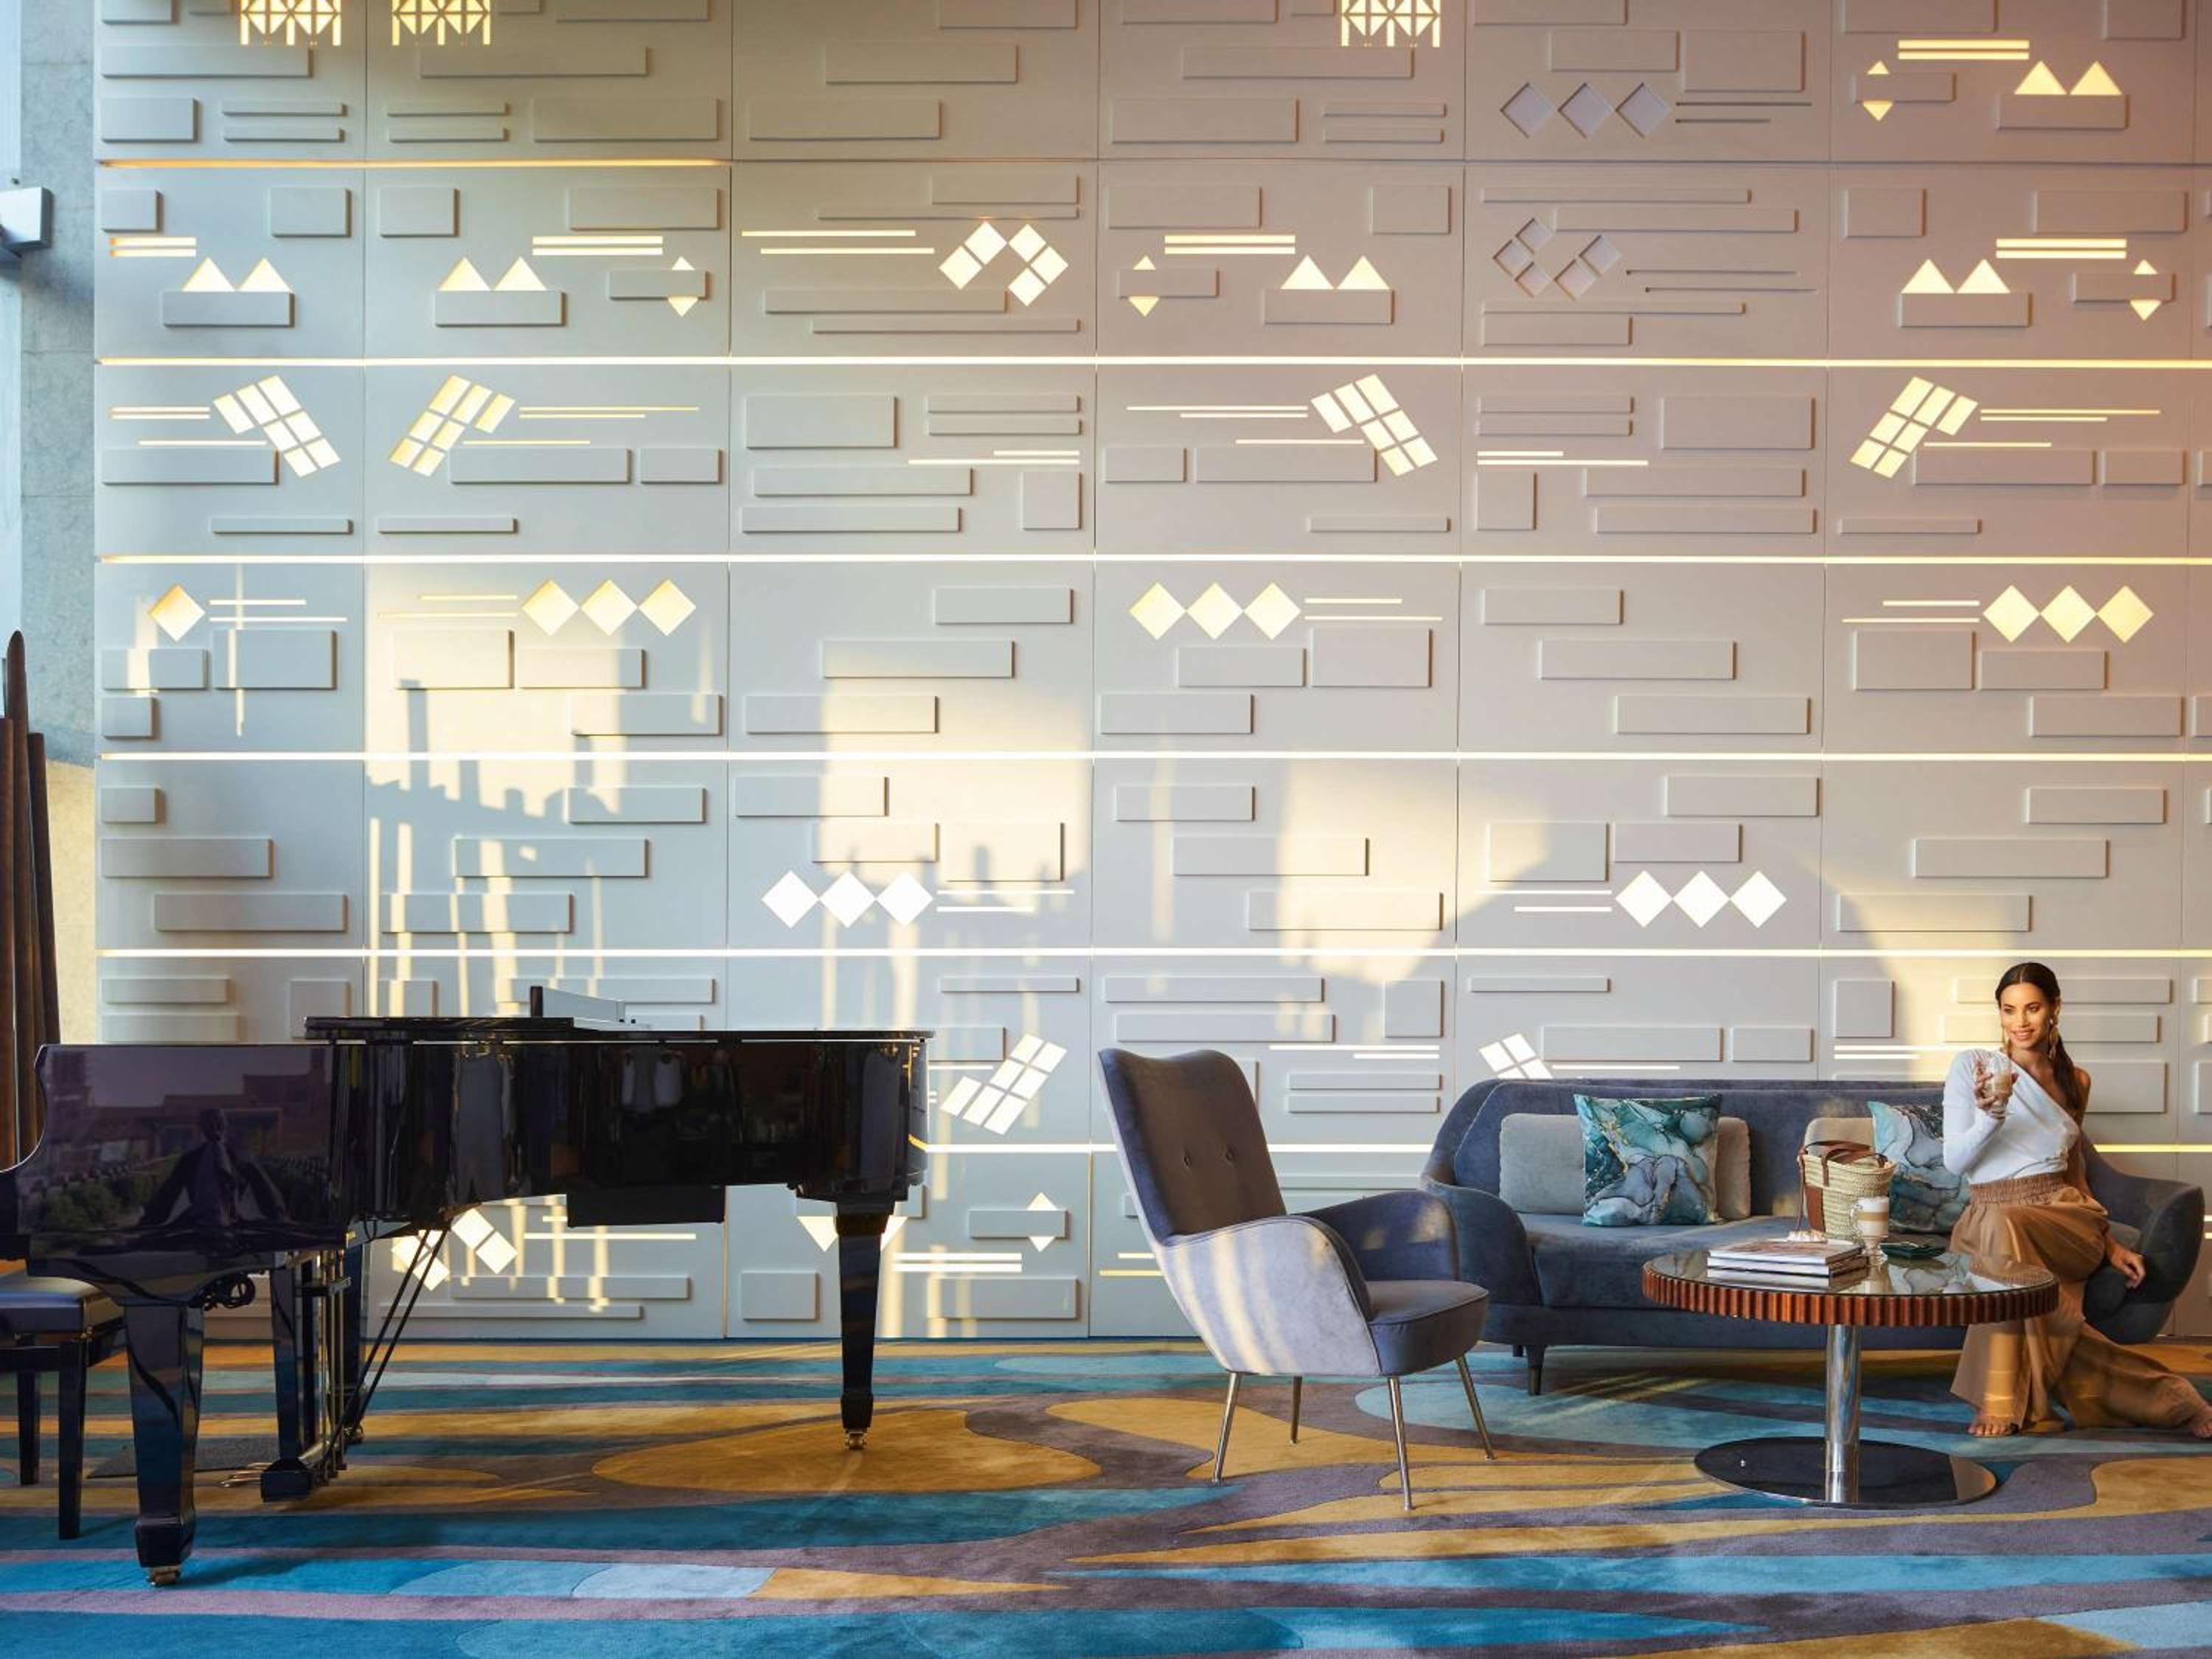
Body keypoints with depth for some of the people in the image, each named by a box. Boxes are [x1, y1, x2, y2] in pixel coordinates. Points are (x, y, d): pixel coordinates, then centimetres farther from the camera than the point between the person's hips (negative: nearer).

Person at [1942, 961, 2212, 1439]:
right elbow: (1955, 1160, 0)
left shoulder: (2075, 1081, 17)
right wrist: (1991, 1117, -19)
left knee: (2008, 1226, -38)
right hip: (1987, 1216, 0)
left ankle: (2008, 1402, -38)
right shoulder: (1972, 1067, 7)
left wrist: (2110, 1243, 17)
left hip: (2063, 1217, 1)